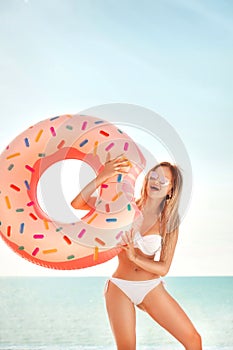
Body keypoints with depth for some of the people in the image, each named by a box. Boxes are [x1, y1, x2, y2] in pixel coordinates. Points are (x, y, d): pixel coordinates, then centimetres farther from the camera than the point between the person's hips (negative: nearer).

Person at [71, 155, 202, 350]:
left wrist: (135, 257, -23)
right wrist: (102, 177, -21)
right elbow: (77, 204, -9)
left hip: (152, 289, 1)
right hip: (120, 289, -1)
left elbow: (164, 268, -6)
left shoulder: (169, 223, -1)